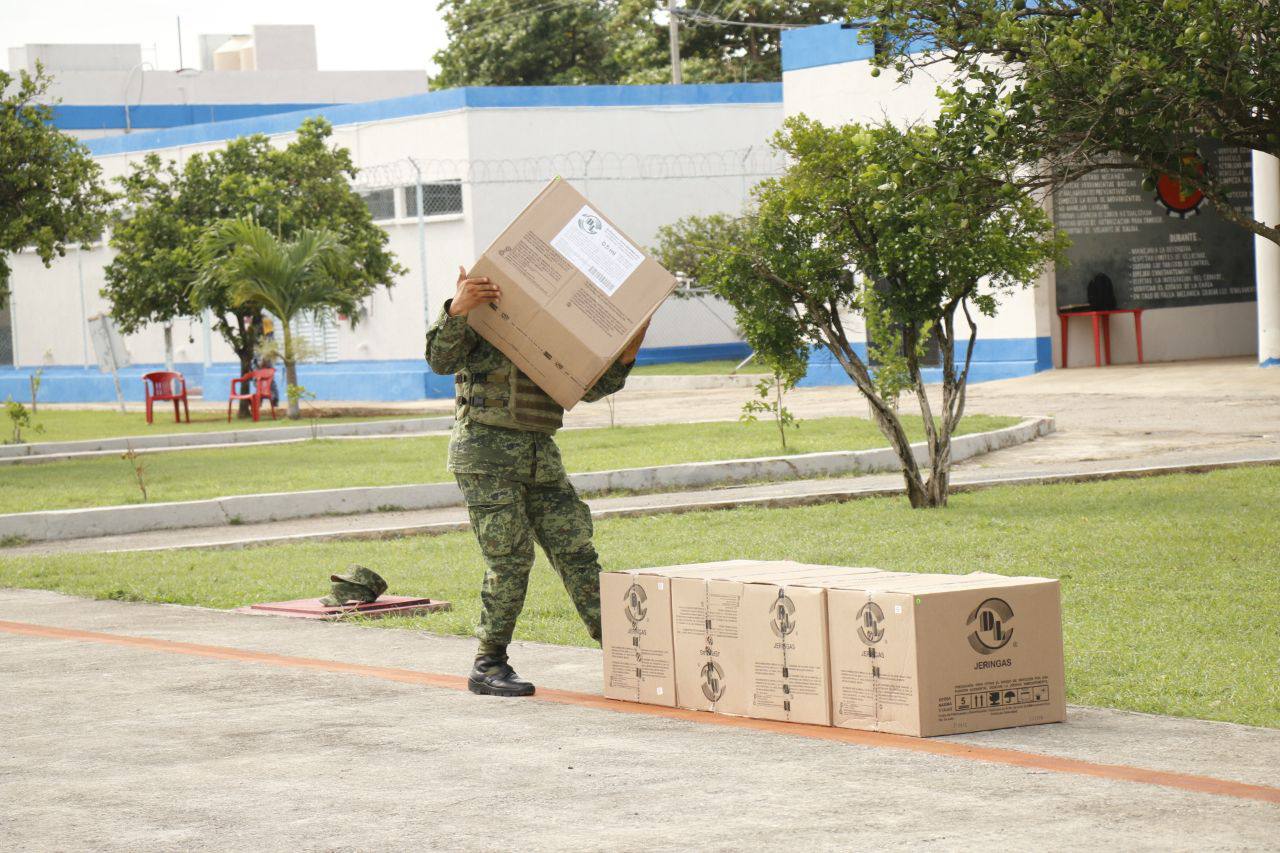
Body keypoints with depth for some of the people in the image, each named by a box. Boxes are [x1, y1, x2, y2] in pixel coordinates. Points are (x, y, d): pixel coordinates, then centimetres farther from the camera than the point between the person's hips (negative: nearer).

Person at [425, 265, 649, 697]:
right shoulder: (482, 314, -2)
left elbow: (589, 386, 20)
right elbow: (441, 358, -18)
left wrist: (625, 357, 3)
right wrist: (457, 311, -35)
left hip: (540, 452, 6)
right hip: (486, 452, -6)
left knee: (576, 551, 4)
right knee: (510, 559, -8)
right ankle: (488, 666, 2)